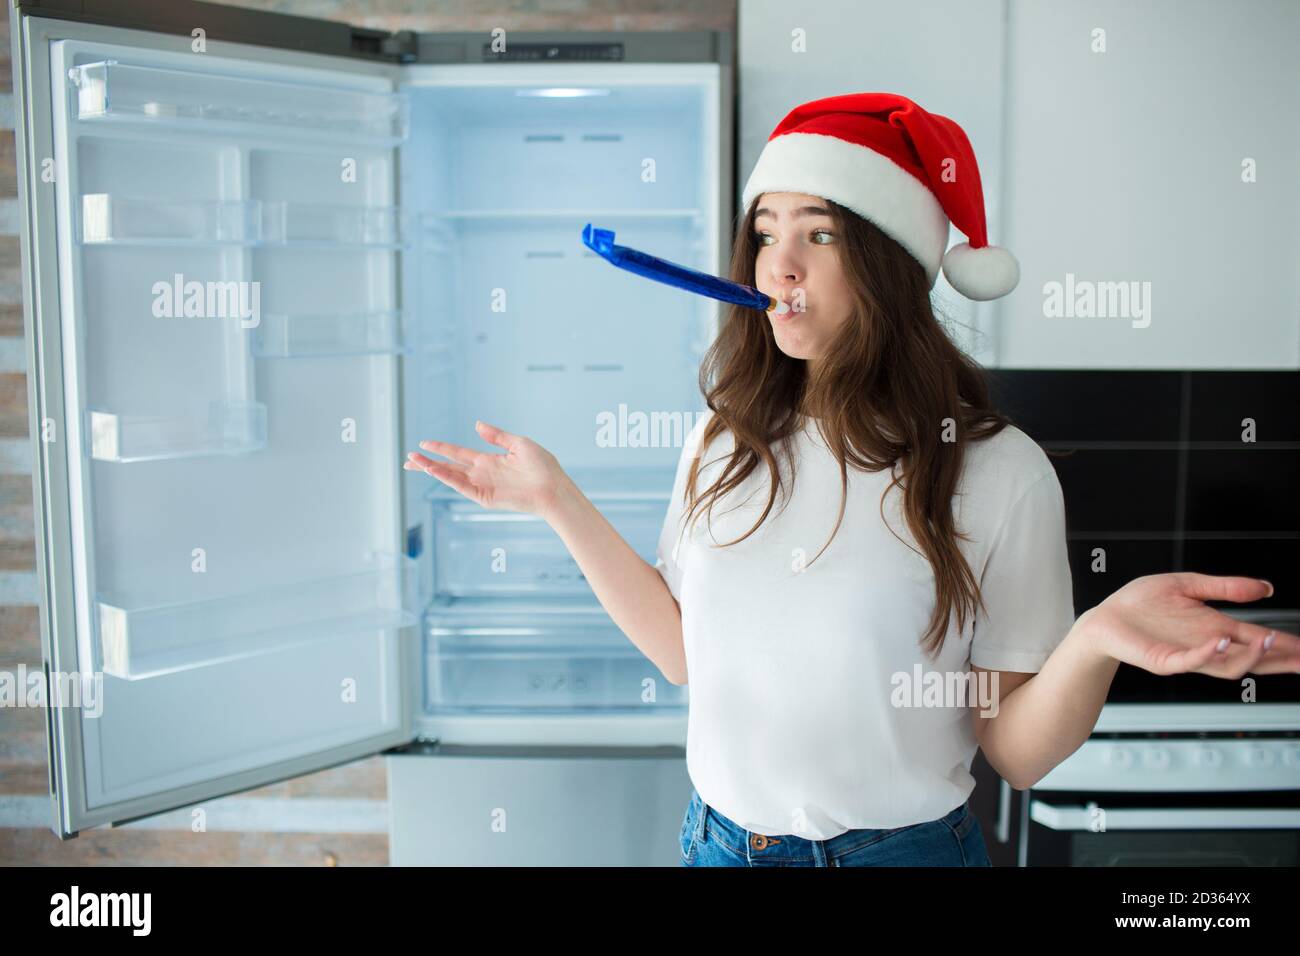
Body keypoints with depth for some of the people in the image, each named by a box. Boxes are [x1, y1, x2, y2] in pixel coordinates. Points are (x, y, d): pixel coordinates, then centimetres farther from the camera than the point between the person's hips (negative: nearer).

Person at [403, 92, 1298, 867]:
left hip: (904, 846, -3)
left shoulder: (998, 471, -16)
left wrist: (1096, 640, -32)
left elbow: (1015, 751, -13)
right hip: (718, 838, 4)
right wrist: (560, 500, -2)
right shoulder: (725, 442, -3)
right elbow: (687, 650, 1)